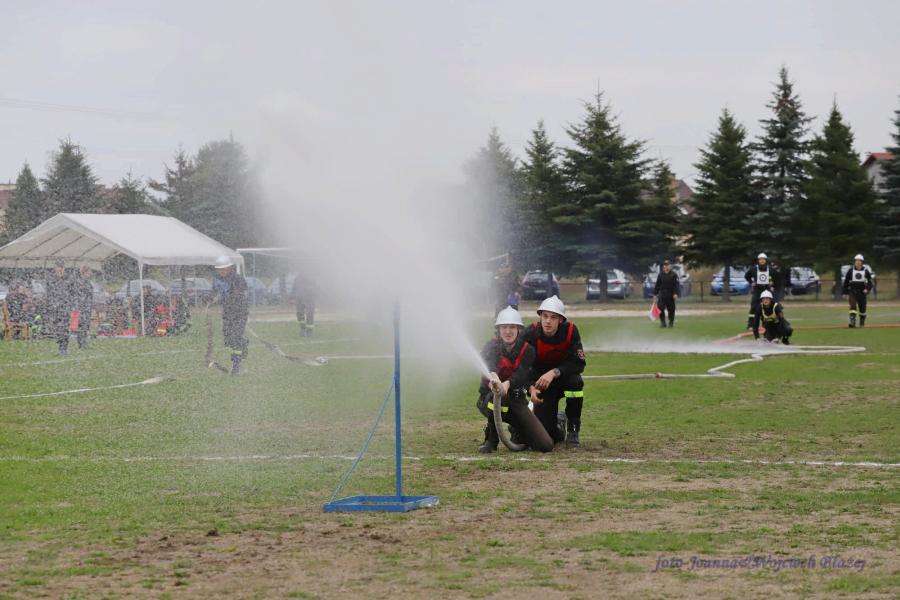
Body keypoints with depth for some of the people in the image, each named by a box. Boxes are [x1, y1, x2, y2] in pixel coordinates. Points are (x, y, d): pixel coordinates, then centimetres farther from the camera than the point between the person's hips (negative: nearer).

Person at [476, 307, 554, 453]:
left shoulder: (527, 350, -4)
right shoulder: (492, 346, -10)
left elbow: (521, 374, -24)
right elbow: (489, 362, -36)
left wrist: (507, 384, -47)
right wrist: (493, 376, -61)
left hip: (516, 400, 2)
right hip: (488, 398, -2)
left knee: (546, 445, -8)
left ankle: (516, 430, 25)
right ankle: (491, 440, -15)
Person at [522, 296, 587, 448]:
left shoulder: (570, 331, -19)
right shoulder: (531, 334, -20)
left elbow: (578, 363, -24)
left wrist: (554, 372, -38)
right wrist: (531, 388, -37)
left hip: (564, 377, 0)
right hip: (541, 382, 0)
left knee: (575, 381, -37)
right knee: (545, 431, -14)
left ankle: (573, 430, -16)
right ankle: (559, 423, 28)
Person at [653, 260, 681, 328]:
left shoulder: (674, 275, -1)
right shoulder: (661, 275, 8)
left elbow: (676, 284, -6)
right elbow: (657, 285, 12)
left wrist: (676, 293, -17)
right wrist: (655, 294, 9)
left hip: (670, 295, -2)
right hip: (662, 295, 2)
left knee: (671, 309, 3)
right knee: (660, 308, -8)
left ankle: (671, 323, 16)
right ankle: (663, 323, 0)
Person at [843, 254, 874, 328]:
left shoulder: (866, 271, 0)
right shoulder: (850, 270, 1)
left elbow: (870, 281, 1)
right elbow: (846, 282, 7)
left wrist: (867, 289, -18)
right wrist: (846, 293, 6)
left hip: (862, 292, 1)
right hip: (852, 291, -1)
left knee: (862, 308, 9)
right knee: (853, 306, -19)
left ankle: (862, 323, 28)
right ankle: (852, 322, -26)